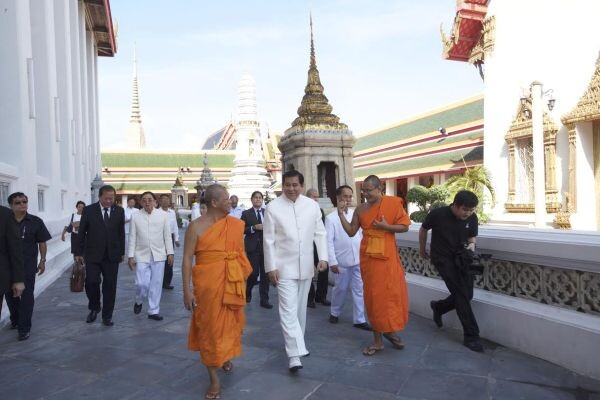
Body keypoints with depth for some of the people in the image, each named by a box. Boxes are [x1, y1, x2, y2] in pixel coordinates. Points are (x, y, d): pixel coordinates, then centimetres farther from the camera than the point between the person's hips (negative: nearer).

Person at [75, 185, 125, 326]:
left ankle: (107, 316, 17)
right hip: (93, 255, -1)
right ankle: (94, 308, 20)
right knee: (91, 282, -8)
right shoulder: (89, 210, -2)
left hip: (112, 256, 1)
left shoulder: (119, 211, 3)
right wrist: (79, 252, 1)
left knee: (110, 286, 5)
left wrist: (122, 252, 8)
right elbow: (81, 232, 2)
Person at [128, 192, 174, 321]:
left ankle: (153, 311, 17)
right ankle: (139, 301, 27)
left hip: (158, 255, 1)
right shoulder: (136, 216, -1)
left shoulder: (163, 215, -1)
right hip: (142, 255, 0)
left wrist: (170, 253, 0)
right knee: (142, 283, -5)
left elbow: (167, 235, 2)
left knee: (156, 284, 5)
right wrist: (130, 256, -1)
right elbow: (132, 237, 1)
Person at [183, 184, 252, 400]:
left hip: (232, 283, 4)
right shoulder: (196, 227, -10)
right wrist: (187, 290, -13)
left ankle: (226, 356, 48)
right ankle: (214, 380, 16)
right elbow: (187, 259, -10)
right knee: (210, 327, 5)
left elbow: (240, 253, 8)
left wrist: (242, 281, 8)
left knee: (230, 322, 18)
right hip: (208, 284, -3)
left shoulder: (236, 225, 1)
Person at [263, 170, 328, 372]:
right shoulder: (273, 207, -8)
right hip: (284, 266, -3)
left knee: (300, 307, 16)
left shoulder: (312, 205, 0)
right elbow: (269, 240, -6)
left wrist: (323, 257, -6)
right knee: (288, 310, -8)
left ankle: (297, 343, 33)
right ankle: (295, 355, -8)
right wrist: (271, 267, -8)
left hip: (306, 266, 4)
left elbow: (320, 233, 5)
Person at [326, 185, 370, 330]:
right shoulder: (331, 218, -6)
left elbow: (362, 234, 10)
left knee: (359, 290, 6)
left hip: (359, 259, 3)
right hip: (342, 261, -3)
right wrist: (332, 262, -12)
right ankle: (335, 313, 35)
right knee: (340, 288, 12)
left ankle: (359, 320, 16)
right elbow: (328, 241, -8)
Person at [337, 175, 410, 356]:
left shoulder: (393, 203, -4)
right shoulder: (360, 209, 3)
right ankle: (378, 339, 15)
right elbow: (351, 232, 4)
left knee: (393, 293, 3)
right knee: (373, 296, 5)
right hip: (368, 257, 2)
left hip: (388, 256, -2)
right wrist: (341, 214, -6)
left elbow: (404, 226, -3)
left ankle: (390, 331, 29)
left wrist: (386, 227, -17)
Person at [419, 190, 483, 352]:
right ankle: (471, 336, -3)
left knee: (467, 295, 4)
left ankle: (438, 307, 32)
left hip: (460, 258, 5)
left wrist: (471, 245, -13)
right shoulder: (437, 214, -19)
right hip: (443, 258, -5)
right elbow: (423, 229, 0)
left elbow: (472, 237, 10)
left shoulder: (472, 218, -8)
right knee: (461, 294, -13)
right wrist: (422, 249, 12)